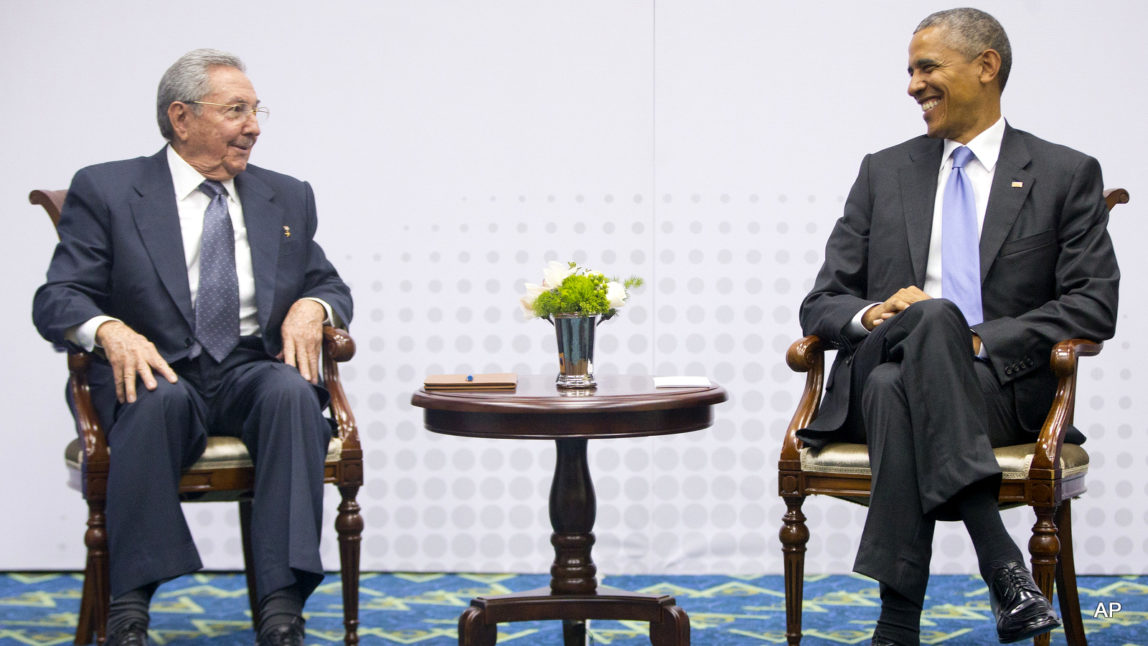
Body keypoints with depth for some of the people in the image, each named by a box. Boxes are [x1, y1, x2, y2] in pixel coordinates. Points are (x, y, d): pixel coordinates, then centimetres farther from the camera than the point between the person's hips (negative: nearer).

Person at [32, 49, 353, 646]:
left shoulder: (287, 198, 18)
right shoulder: (105, 190, 6)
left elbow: (331, 286, 21)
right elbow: (57, 299, -1)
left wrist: (311, 306, -4)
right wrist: (108, 330, -24)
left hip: (253, 373, 3)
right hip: (155, 372, -2)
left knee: (291, 392, -32)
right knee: (161, 398, -37)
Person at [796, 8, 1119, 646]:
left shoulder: (1067, 175, 11)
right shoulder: (884, 173, 20)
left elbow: (1094, 305, 0)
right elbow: (821, 304, 14)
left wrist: (981, 342, -14)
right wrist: (869, 315, -12)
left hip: (1000, 389, -2)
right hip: (877, 379, 2)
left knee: (901, 392, -37)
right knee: (929, 315, -36)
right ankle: (999, 561, -43)